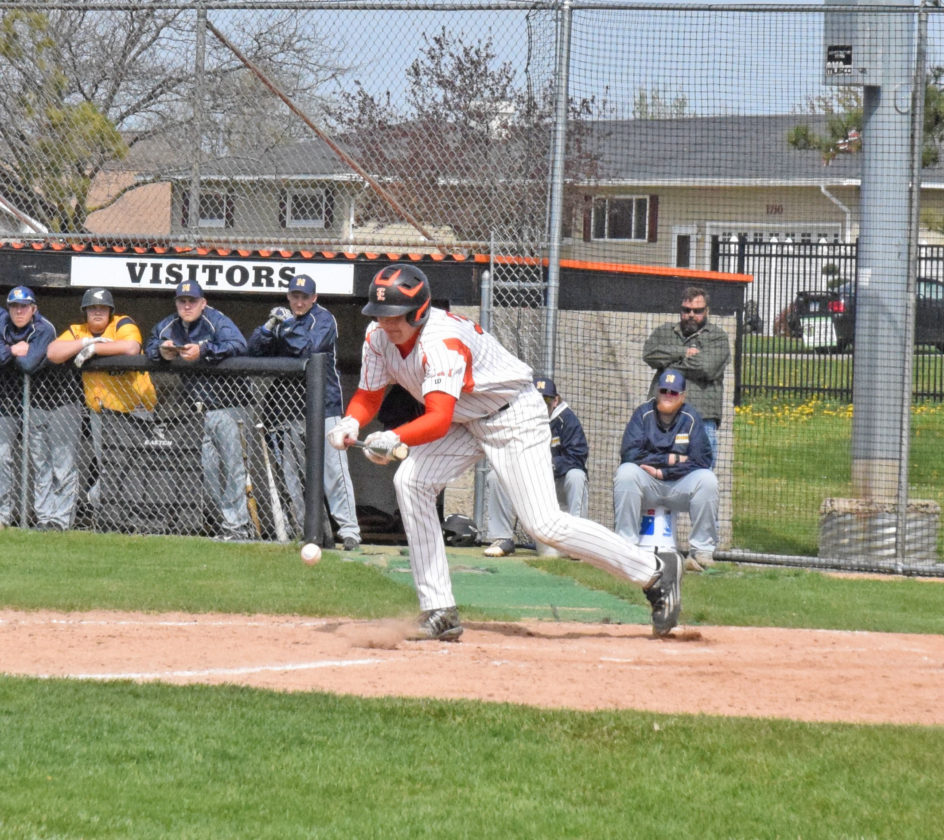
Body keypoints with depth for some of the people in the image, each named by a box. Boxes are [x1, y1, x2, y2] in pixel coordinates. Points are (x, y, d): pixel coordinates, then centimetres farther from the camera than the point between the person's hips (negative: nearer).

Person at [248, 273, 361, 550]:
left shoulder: (324, 319, -1)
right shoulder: (283, 318, 14)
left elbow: (309, 348, -17)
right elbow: (254, 349, 6)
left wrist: (288, 325, -15)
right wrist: (270, 326, -10)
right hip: (290, 409, 6)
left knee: (334, 468, -12)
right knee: (293, 472, 7)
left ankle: (348, 528, -15)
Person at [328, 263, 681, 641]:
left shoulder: (441, 341, -33)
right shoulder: (378, 339, -9)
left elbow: (439, 419, -43)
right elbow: (368, 396, 0)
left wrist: (395, 438, -59)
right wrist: (350, 423, -23)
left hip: (514, 415, -8)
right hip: (466, 420, 8)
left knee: (544, 524, -15)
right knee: (411, 480, -11)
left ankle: (655, 574, -2)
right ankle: (440, 613, -7)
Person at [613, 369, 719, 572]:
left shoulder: (691, 418, -3)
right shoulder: (643, 414, -2)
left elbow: (701, 460, -12)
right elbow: (629, 454, -14)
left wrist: (662, 472, -17)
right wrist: (670, 459, -17)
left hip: (681, 485, 0)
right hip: (647, 485, 0)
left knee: (707, 479, -28)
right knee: (626, 473, -30)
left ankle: (703, 550, -20)